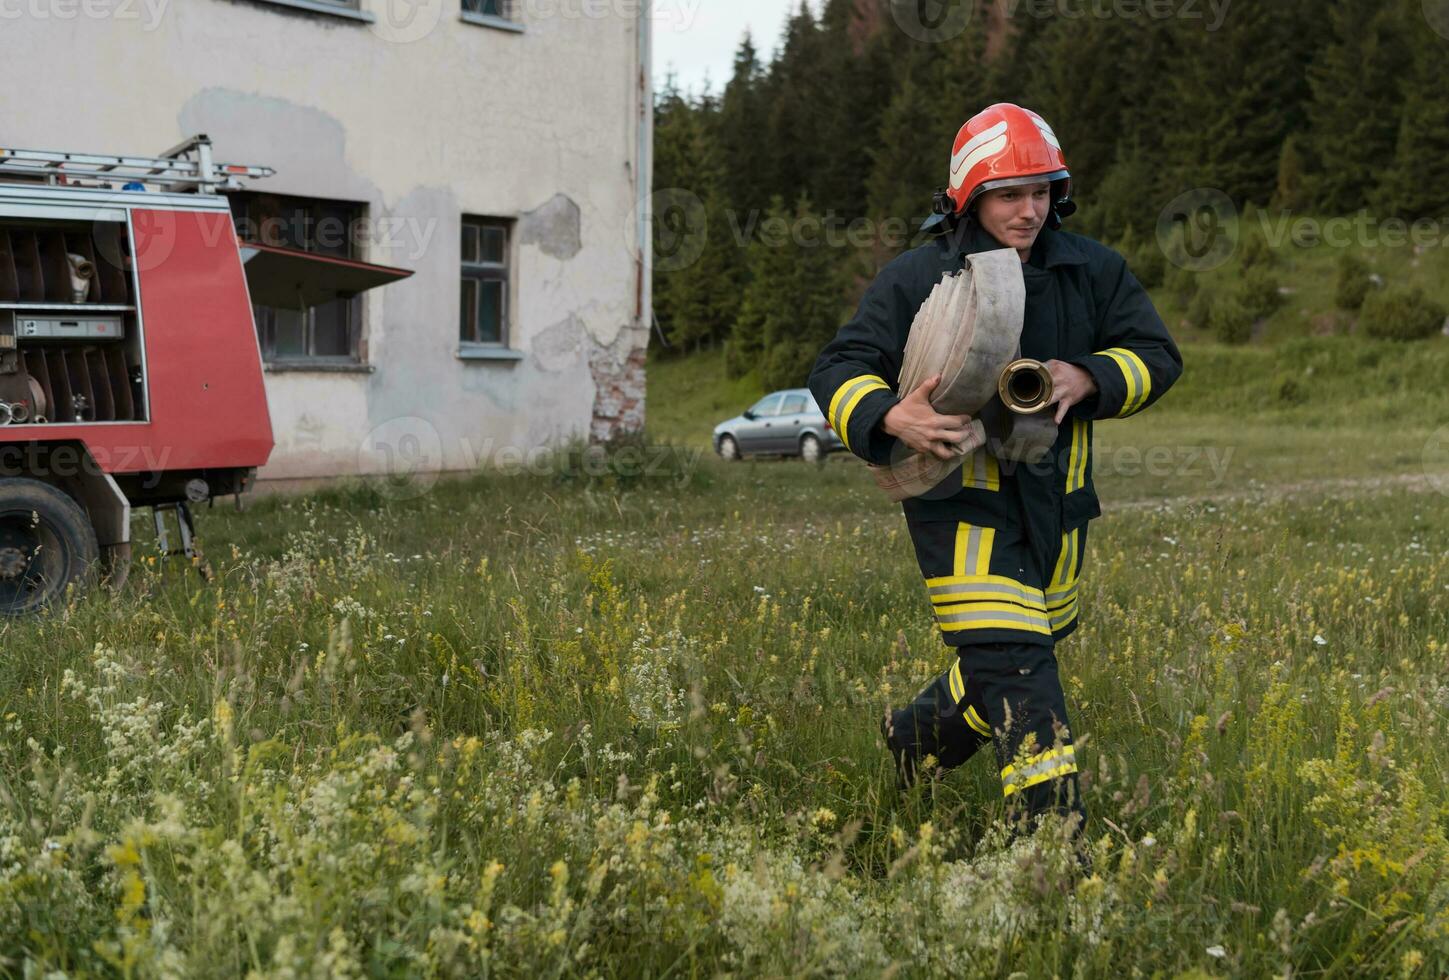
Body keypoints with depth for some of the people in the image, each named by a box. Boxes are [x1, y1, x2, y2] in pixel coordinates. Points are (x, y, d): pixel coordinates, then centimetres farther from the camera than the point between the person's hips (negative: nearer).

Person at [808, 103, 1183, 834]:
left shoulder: (1091, 271, 2)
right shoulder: (917, 279, -9)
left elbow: (1157, 355, 3)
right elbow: (838, 371, -9)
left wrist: (1087, 378, -18)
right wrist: (890, 419, -31)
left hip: (1056, 501, 6)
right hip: (963, 505, -6)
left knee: (1038, 638, 23)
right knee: (1015, 667, -15)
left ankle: (920, 736, 48)